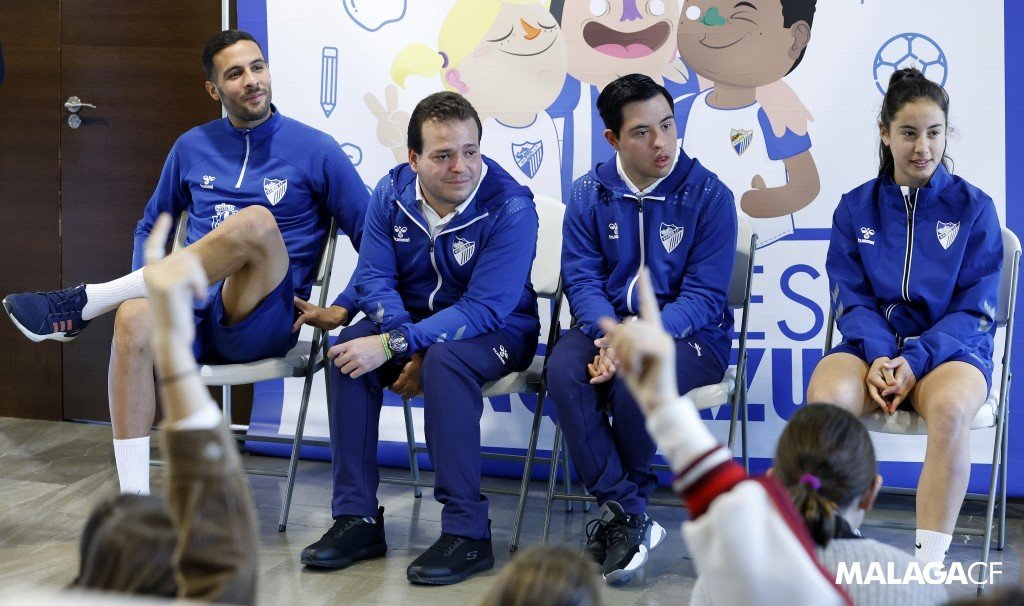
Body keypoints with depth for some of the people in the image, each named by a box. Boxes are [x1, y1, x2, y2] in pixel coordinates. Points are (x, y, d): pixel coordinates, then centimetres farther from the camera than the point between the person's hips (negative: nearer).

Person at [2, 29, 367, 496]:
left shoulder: (314, 150, 4)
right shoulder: (192, 147, 15)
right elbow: (151, 226, 27)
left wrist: (342, 310, -6)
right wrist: (143, 284, 10)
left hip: (262, 319, -3)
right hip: (194, 315, 3)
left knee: (257, 222, -34)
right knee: (134, 318, -35)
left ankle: (85, 304, -25)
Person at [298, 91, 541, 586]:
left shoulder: (510, 207, -23)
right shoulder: (393, 192, -6)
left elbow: (485, 308, -27)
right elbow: (374, 277, -6)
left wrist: (397, 345, -35)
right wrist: (406, 347, -25)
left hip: (498, 329, -5)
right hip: (414, 317, 5)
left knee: (444, 360, -37)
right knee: (349, 349, -23)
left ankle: (467, 531, -31)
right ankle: (357, 518, -16)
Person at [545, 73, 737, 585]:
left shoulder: (708, 195, -6)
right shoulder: (590, 193, 4)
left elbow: (704, 295, -10)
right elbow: (582, 278, 0)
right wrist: (608, 336, -22)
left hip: (687, 332, -3)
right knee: (564, 370, -30)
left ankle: (619, 512, -7)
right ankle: (630, 516, -22)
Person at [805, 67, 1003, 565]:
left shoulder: (974, 208, 4)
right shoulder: (855, 208, 10)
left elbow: (975, 309, 0)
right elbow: (851, 299, 6)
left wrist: (916, 361, -16)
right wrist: (878, 356, -15)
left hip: (950, 349, -1)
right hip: (872, 343, 2)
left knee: (949, 408, -38)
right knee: (827, 397, -34)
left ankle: (929, 565, -32)